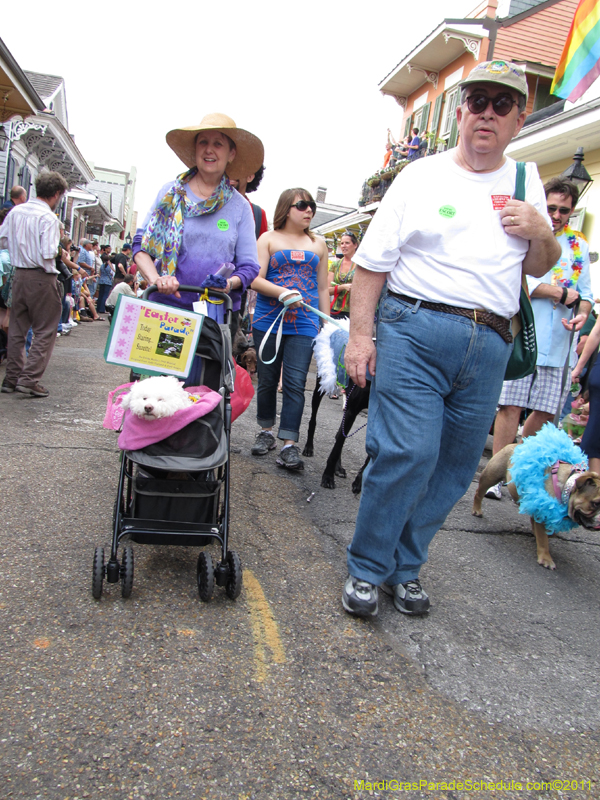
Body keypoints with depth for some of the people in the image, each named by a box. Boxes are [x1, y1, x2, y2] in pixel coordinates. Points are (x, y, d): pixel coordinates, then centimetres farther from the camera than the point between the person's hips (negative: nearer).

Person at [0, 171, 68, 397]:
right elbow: (48, 253, -22)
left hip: (19, 275, 7)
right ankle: (29, 379, -3)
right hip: (41, 278, -7)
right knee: (45, 330, 3)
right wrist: (57, 250, -1)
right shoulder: (48, 218, -15)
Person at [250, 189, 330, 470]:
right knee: (267, 380, 8)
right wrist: (283, 293, -20)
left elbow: (323, 288, 17)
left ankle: (289, 444, -5)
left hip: (304, 324, 1)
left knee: (295, 384, -7)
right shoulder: (269, 239, 7)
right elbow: (256, 280, -3)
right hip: (269, 321, -1)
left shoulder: (318, 243, 16)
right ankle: (266, 431, 25)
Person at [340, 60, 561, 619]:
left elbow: (538, 268, 23)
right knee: (406, 453, -13)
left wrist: (540, 233, 2)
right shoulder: (421, 176, 5)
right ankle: (366, 568, 5)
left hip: (489, 346, 5)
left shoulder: (526, 183, 18)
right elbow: (372, 262, 1)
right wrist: (359, 333, -8)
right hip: (415, 329, -4)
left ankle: (405, 566, 22)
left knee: (454, 467, 6)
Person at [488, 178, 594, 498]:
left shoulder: (578, 244, 19)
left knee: (546, 411, 6)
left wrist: (582, 313, -4)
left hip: (558, 340, 5)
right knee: (511, 405, -8)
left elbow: (585, 291, 18)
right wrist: (562, 294, -7)